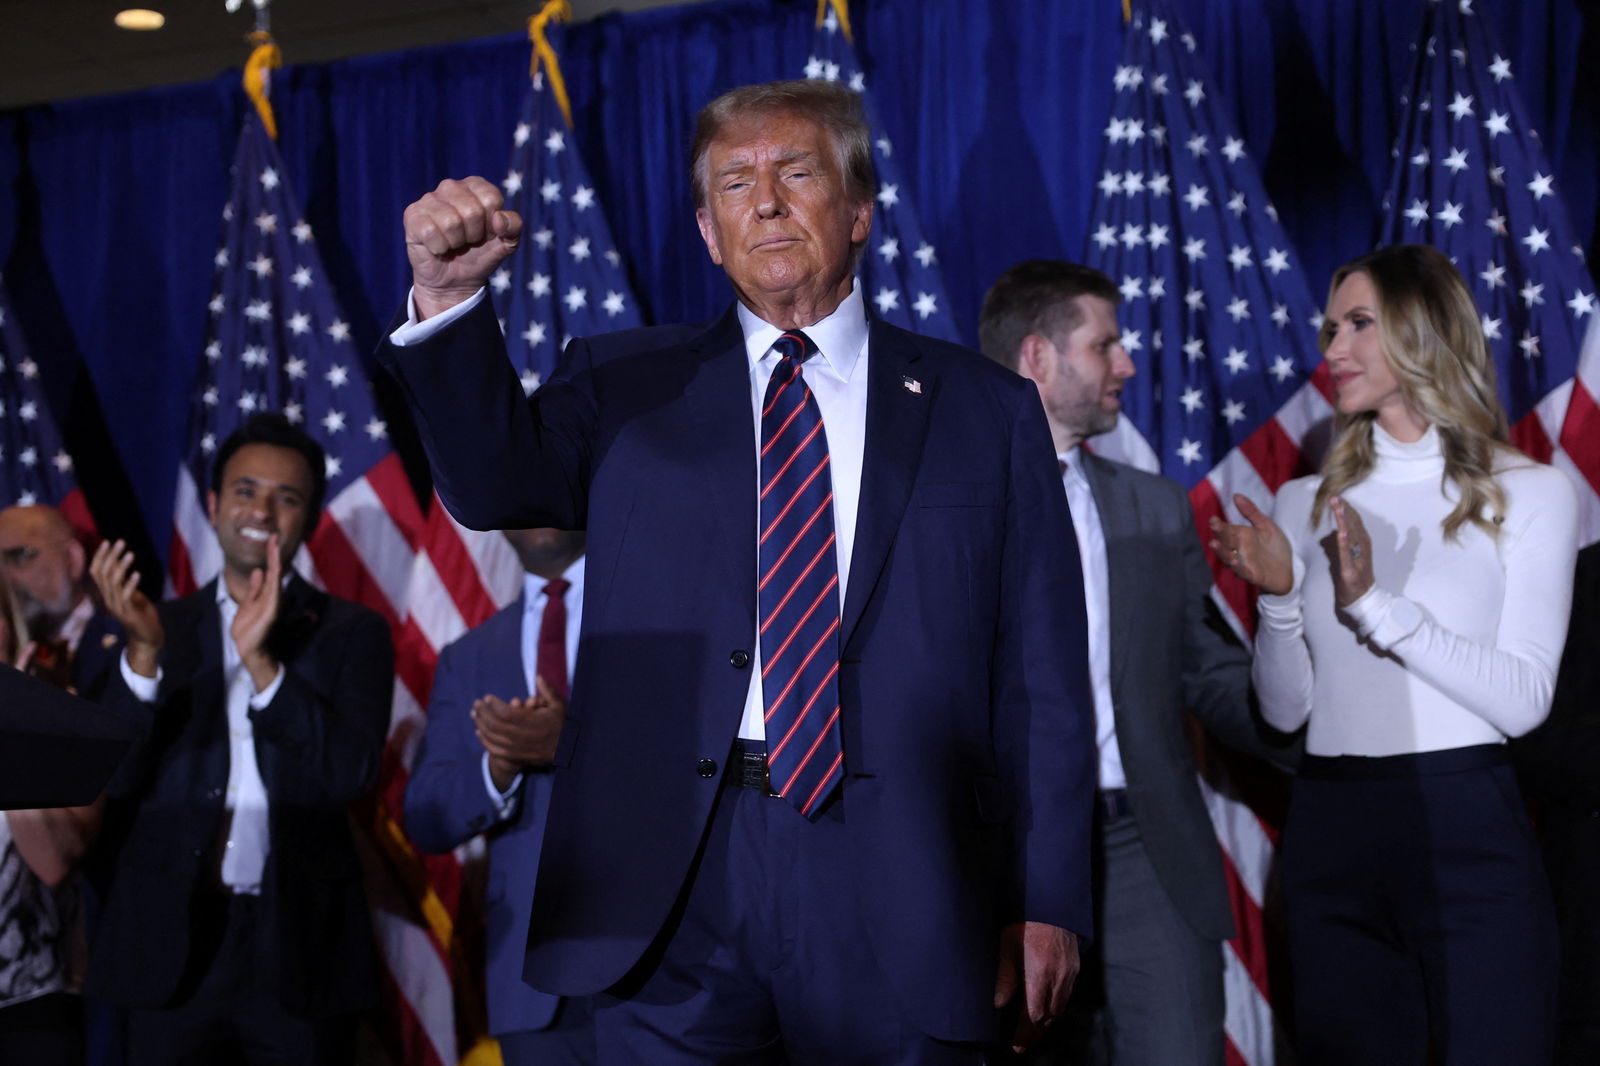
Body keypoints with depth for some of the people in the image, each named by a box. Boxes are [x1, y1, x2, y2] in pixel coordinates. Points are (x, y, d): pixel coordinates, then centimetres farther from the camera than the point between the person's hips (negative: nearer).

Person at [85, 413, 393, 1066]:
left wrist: (261, 661, -19)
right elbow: (113, 776, -1)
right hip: (171, 946, 1)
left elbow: (351, 774, -9)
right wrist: (144, 651, -16)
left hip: (301, 946, -1)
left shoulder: (353, 634, 3)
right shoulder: (158, 629, 8)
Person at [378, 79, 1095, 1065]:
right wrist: (447, 299, -23)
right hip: (671, 885, 0)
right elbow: (495, 481, -6)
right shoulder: (627, 387, 12)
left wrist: (1049, 901, 1)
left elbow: (1040, 677, 5)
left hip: (897, 903, 0)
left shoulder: (987, 410, 8)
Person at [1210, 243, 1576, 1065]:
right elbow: (1285, 709, 9)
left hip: (1467, 833, -3)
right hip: (1331, 834, 3)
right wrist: (1279, 596, -8)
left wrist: (1375, 602, -16)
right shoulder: (1305, 504, 10)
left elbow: (1523, 700, -9)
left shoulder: (1528, 494, 1)